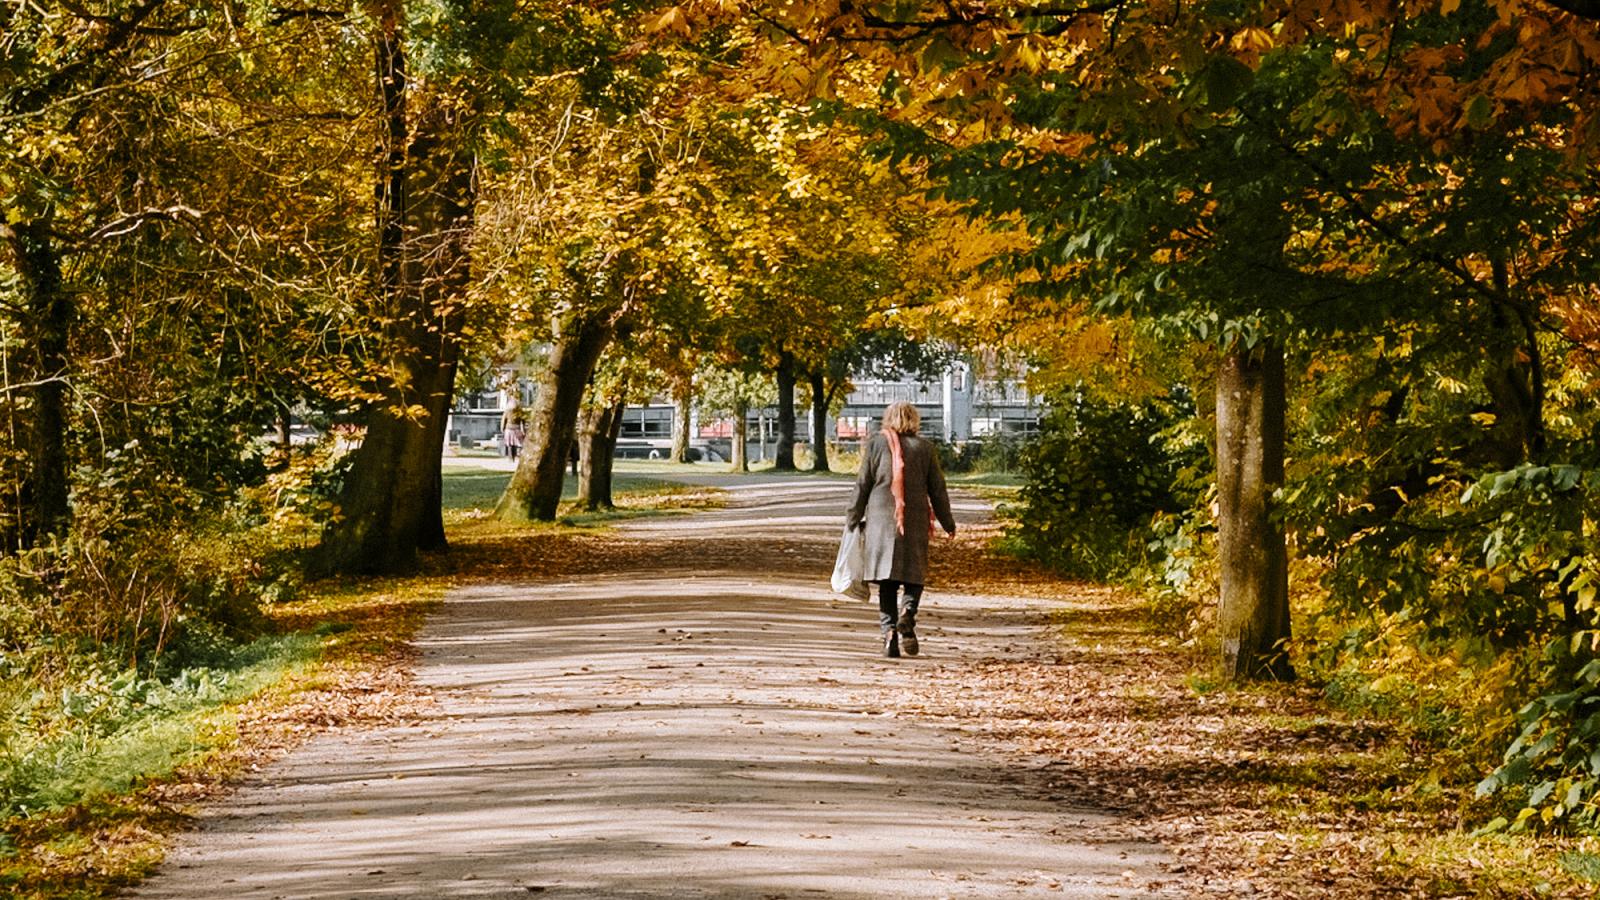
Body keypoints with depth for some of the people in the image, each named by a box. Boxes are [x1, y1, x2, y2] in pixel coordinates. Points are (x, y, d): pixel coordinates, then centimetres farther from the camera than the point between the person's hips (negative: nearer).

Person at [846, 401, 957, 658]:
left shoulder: (876, 444, 2)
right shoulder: (924, 447, 3)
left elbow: (862, 485, 4)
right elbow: (937, 488, 7)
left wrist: (853, 519, 13)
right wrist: (947, 523, 17)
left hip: (881, 519, 0)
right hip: (915, 521, 0)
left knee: (886, 582, 5)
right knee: (914, 575, 8)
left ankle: (889, 631, -4)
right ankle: (907, 612, -20)